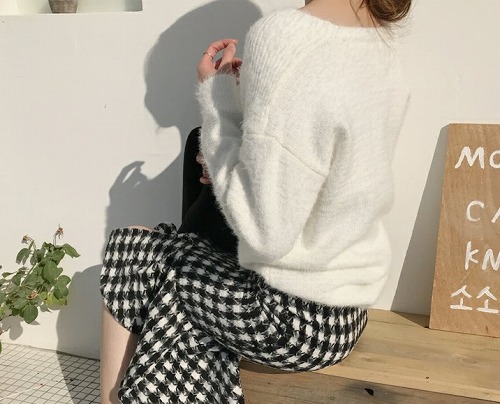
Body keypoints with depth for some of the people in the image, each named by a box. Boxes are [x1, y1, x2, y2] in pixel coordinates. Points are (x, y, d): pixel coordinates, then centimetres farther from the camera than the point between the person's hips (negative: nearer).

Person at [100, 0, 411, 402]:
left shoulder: (284, 37, -25)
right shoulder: (382, 38, 1)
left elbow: (265, 232, -25)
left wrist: (218, 98, -15)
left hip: (298, 315, -8)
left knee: (132, 254, 11)